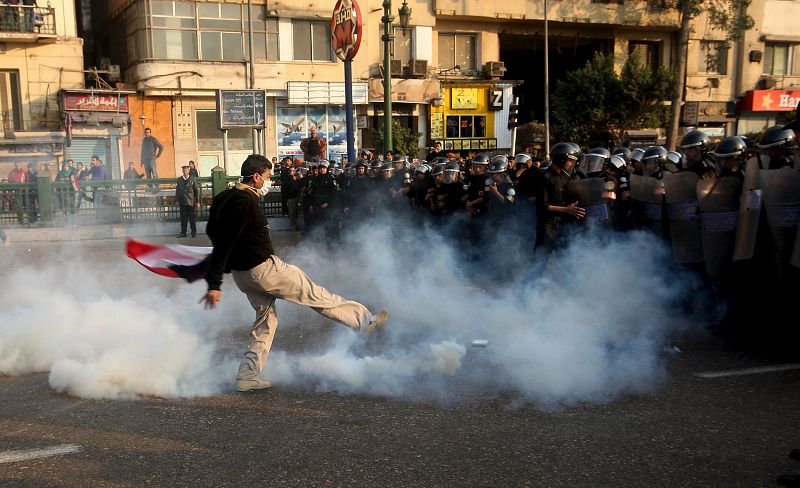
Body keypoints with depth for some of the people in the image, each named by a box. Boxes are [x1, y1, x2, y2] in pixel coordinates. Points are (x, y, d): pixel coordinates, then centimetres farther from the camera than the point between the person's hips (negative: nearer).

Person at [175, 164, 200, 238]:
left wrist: (198, 202, -4)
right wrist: (177, 200, 5)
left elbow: (197, 190, 0)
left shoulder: (193, 179, 1)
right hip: (182, 202, 3)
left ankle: (194, 233, 8)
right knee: (183, 218, 5)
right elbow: (177, 190, 12)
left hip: (191, 202, -3)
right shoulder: (179, 180, 10)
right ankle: (183, 232, 11)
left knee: (192, 218, 0)